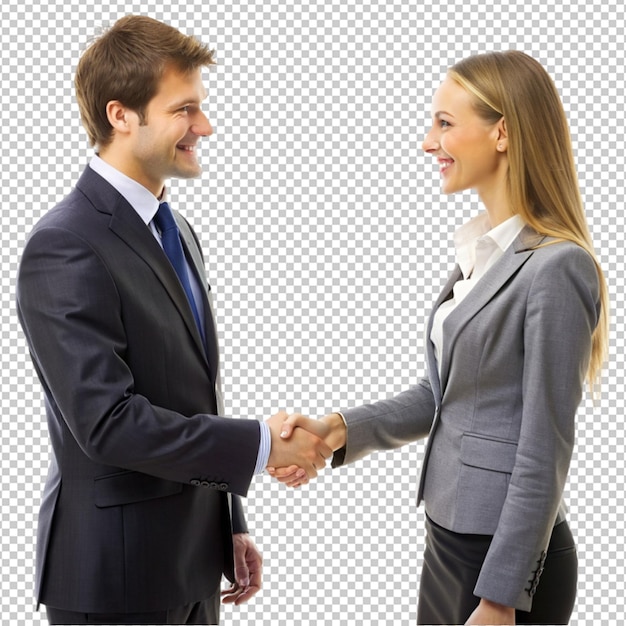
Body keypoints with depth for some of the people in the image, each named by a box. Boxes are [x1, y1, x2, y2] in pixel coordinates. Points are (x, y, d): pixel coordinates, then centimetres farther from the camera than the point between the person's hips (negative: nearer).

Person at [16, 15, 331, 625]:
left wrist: (230, 526, 16)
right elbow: (107, 421, -24)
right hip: (117, 575, -8)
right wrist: (260, 444, -19)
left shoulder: (176, 232, 10)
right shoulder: (64, 248, -18)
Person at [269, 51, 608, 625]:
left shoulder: (556, 268, -19)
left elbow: (543, 455, -19)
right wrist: (340, 429, -1)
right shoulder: (480, 250, 7)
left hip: (510, 552, -8)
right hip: (451, 535, 8)